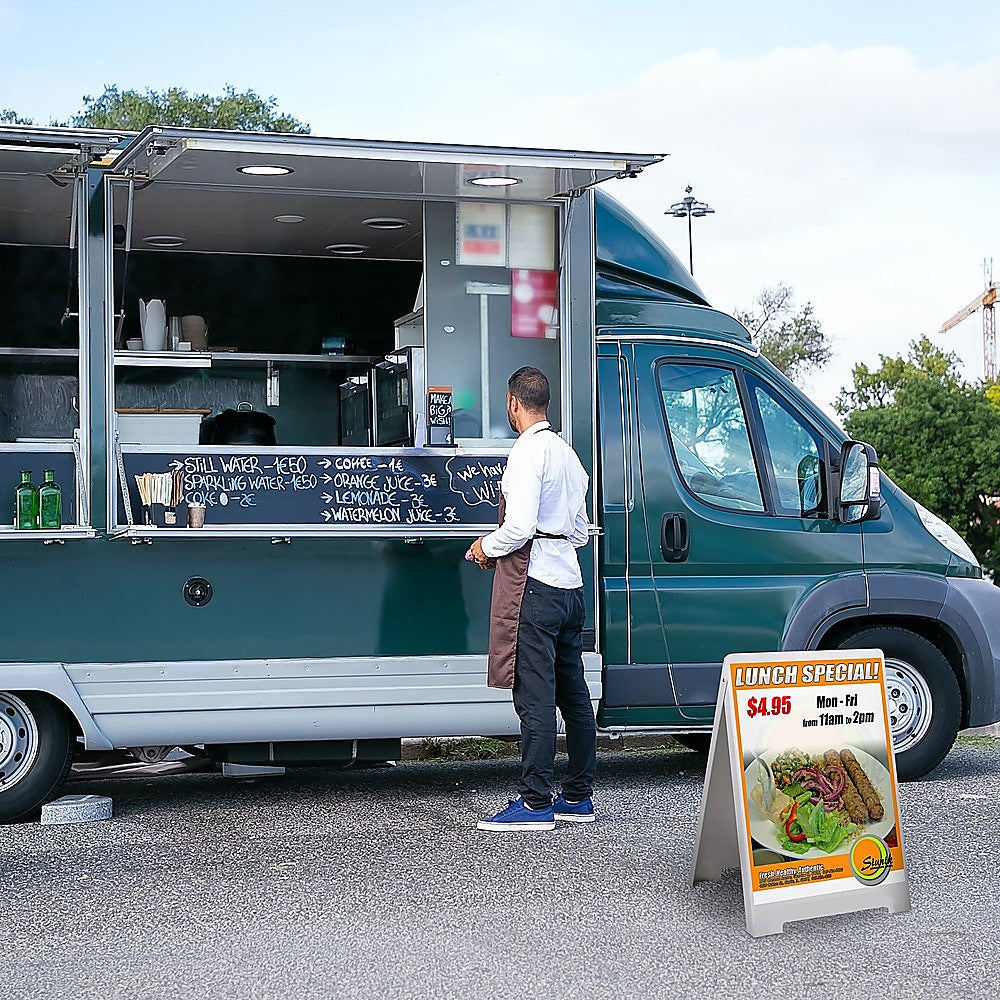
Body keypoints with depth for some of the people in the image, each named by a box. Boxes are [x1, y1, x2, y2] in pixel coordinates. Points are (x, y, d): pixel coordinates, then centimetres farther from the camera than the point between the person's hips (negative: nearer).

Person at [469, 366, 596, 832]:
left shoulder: (528, 451, -11)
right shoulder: (567, 453, 17)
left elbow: (520, 526, -20)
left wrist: (487, 547, -1)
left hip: (534, 584, -9)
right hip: (569, 579, 9)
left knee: (535, 694, -8)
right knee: (573, 692, 11)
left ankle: (535, 802, -7)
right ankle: (578, 796, 18)